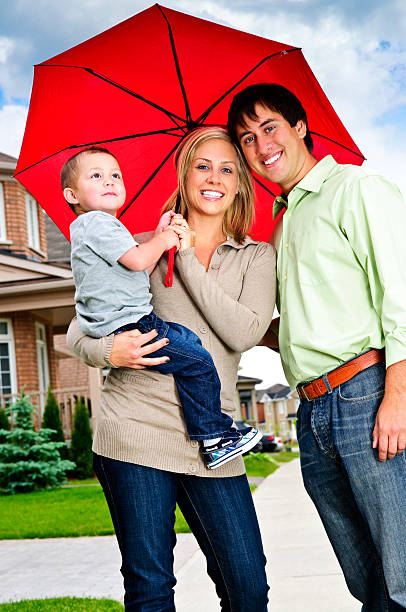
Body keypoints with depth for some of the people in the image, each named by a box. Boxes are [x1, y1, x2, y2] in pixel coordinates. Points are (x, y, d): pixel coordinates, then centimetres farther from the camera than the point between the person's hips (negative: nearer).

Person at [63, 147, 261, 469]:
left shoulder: (103, 225, 25)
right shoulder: (96, 223, -10)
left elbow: (141, 273, 22)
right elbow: (137, 260, -20)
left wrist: (159, 237, 13)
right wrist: (163, 240, 0)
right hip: (126, 327, -11)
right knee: (197, 361, -12)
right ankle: (214, 440, -5)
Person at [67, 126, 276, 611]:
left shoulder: (257, 257, 12)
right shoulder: (143, 248, 11)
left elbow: (245, 332, -7)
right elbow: (78, 331, 11)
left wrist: (187, 258, -5)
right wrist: (107, 351, -12)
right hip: (136, 426, -1)